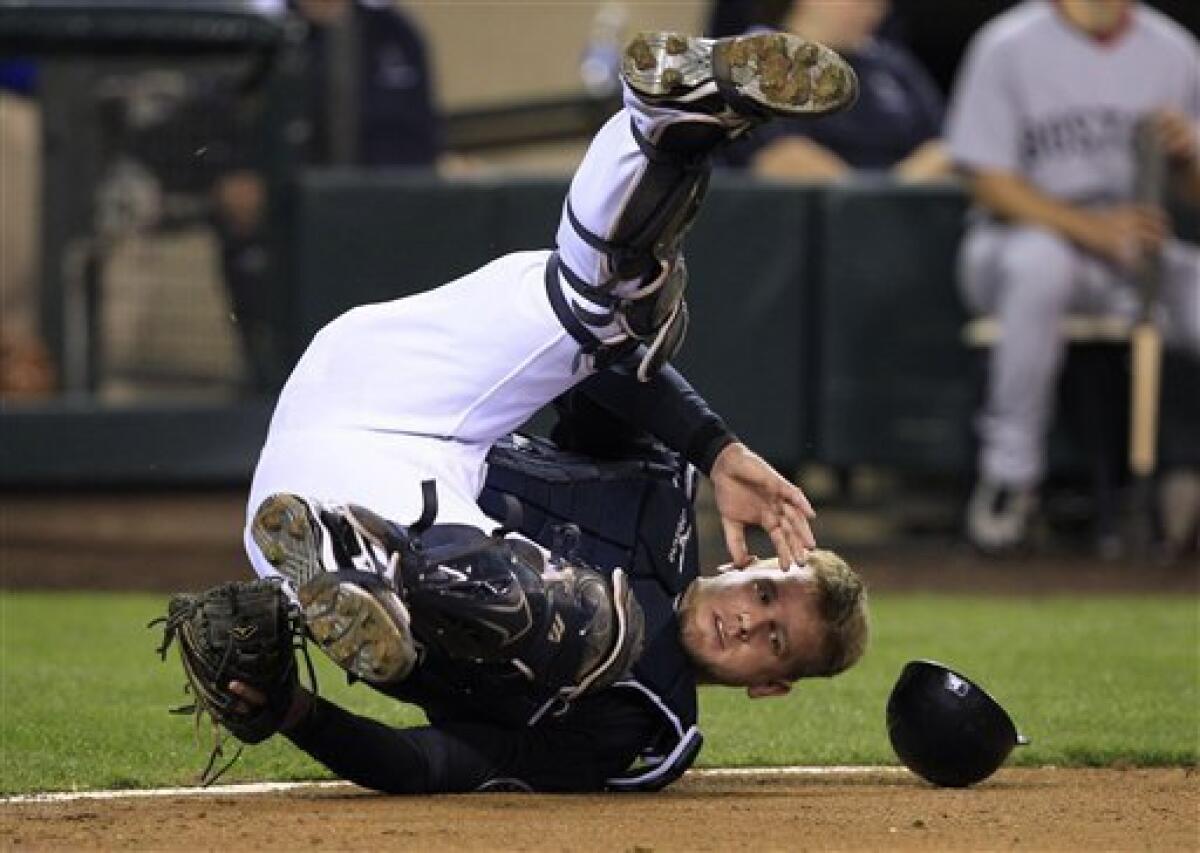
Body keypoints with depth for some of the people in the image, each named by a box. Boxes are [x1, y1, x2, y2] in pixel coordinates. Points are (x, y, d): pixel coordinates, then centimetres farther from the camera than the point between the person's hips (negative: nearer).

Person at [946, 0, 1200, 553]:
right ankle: (1009, 476, -28)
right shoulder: (1009, 46, -4)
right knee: (1040, 260, -39)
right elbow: (989, 181, -9)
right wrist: (1090, 227, -22)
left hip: (1136, 251, 4)